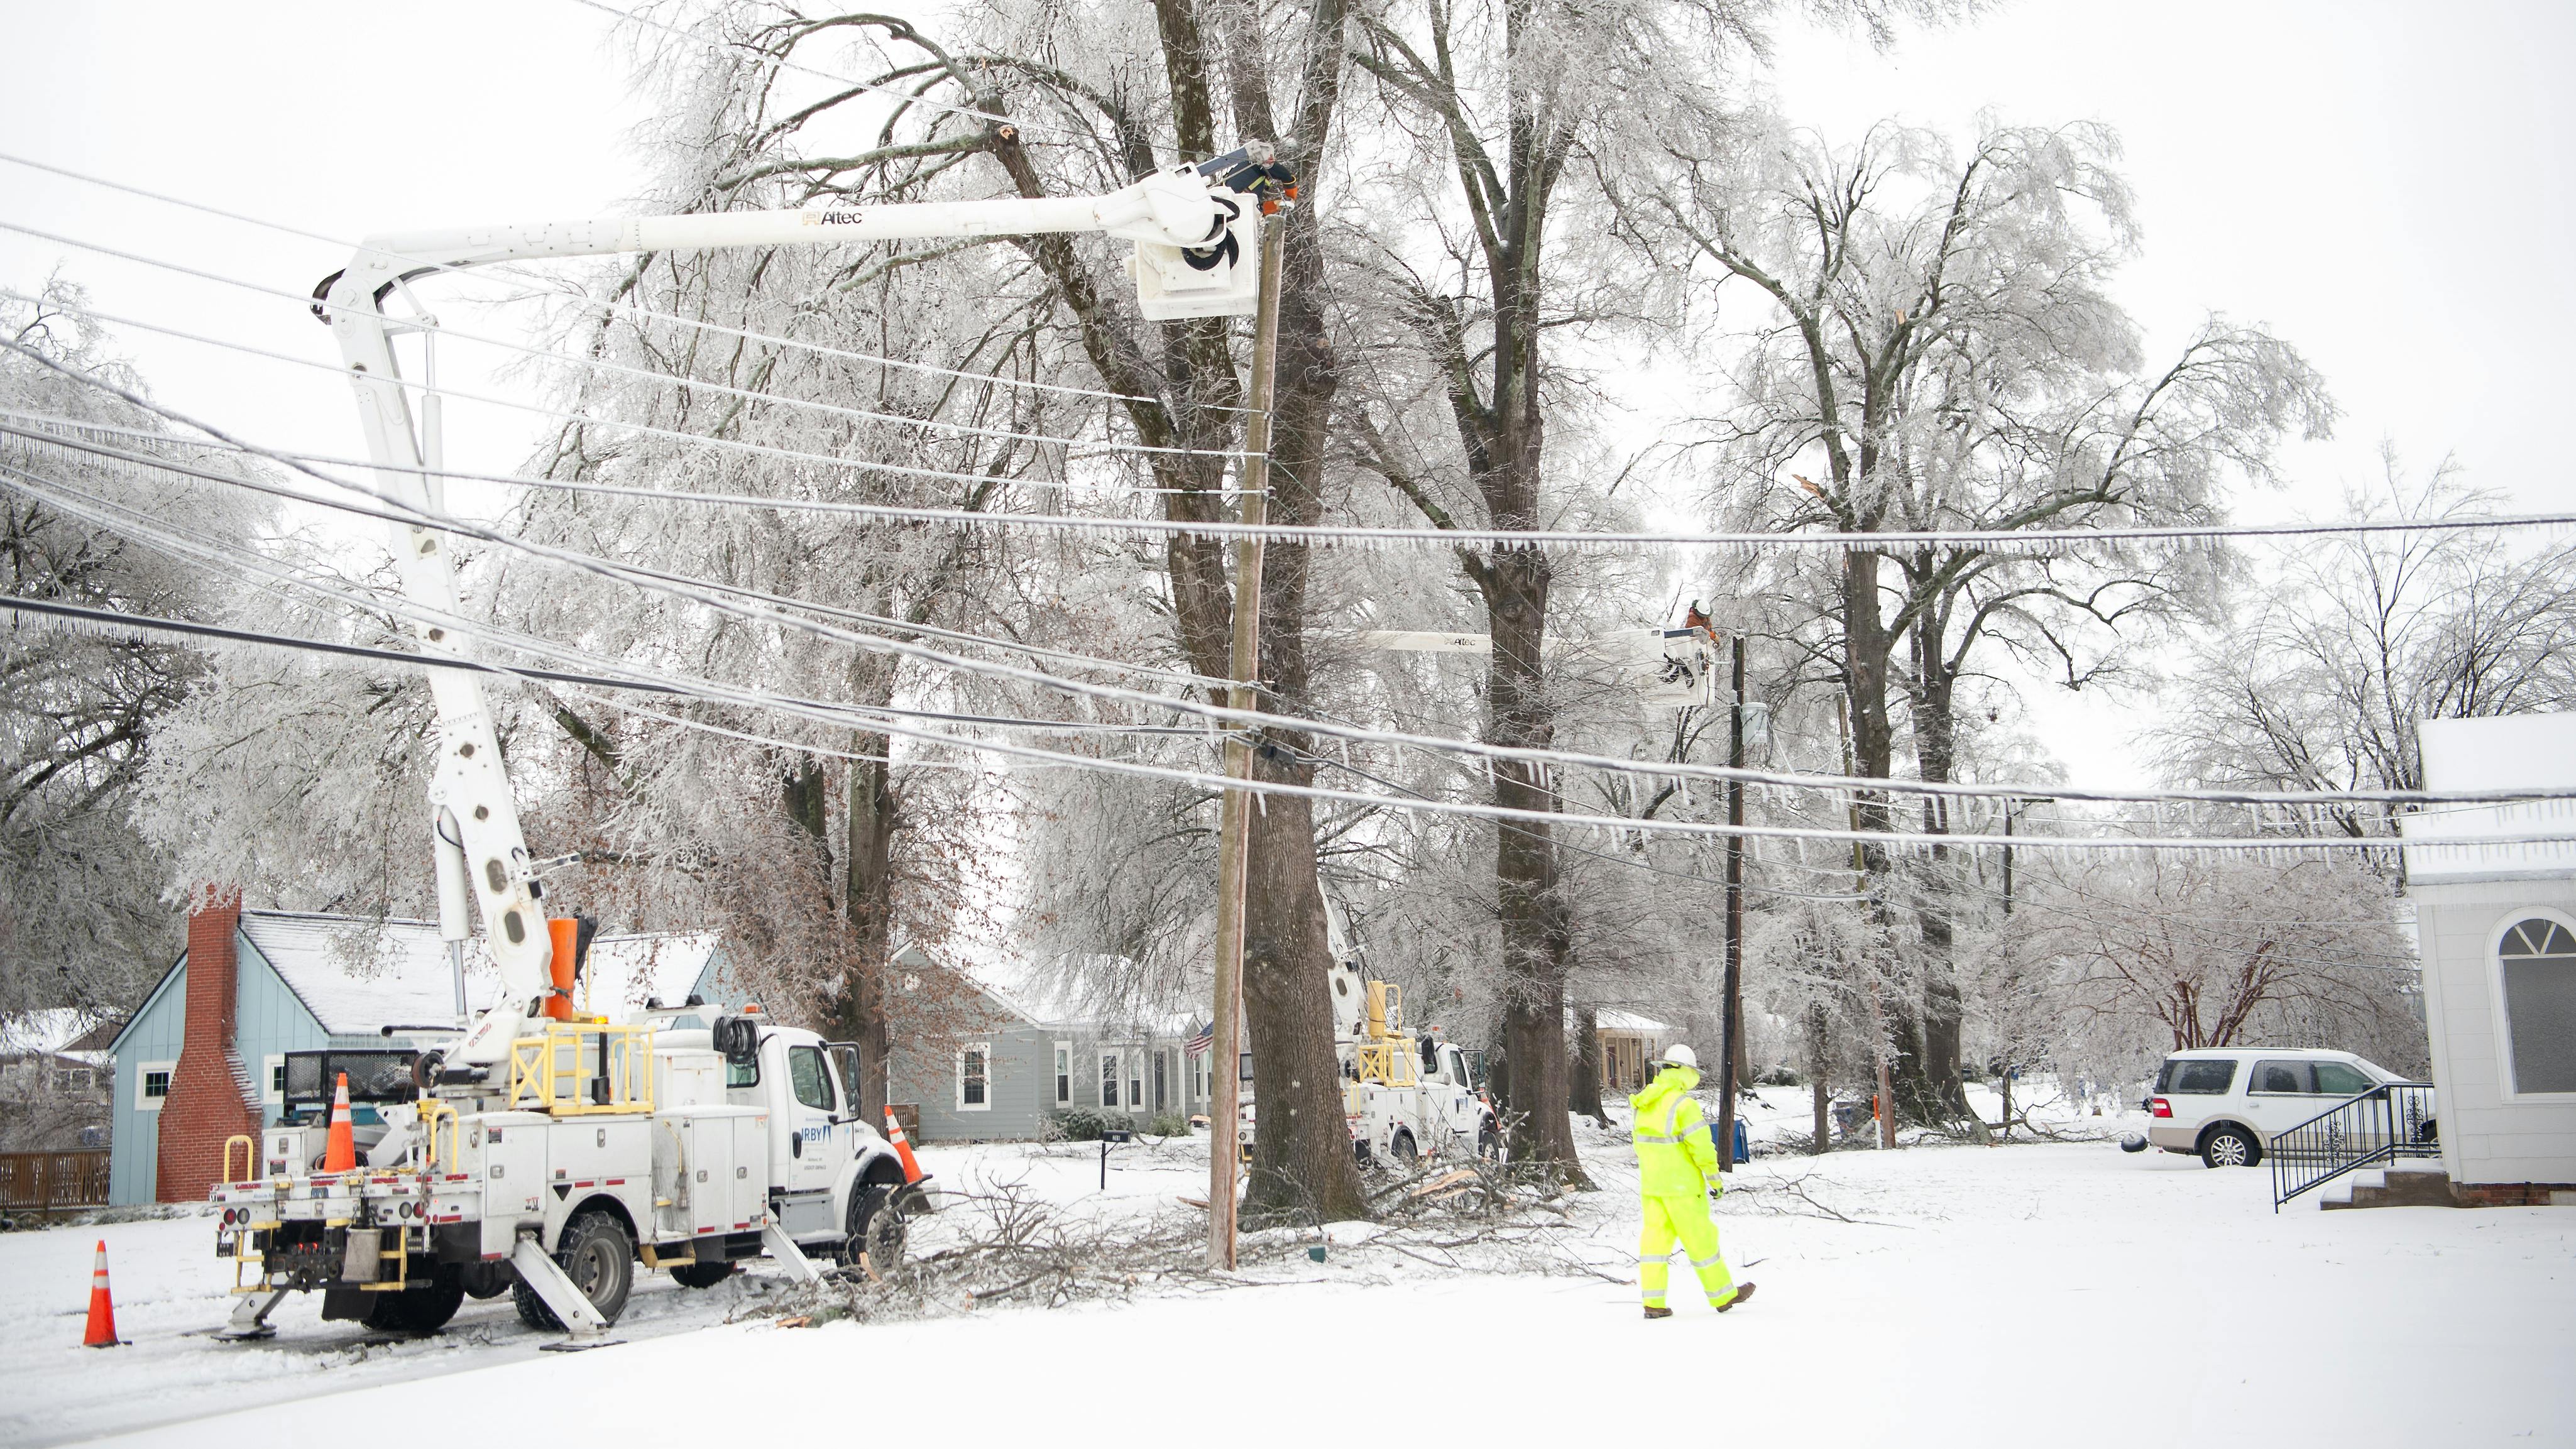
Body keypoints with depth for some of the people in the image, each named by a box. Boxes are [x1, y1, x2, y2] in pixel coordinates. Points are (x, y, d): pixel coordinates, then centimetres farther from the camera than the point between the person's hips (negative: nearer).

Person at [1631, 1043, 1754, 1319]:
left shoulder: (1643, 1103, 6)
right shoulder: (1683, 1105, -17)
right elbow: (1701, 1146, -17)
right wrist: (1714, 1179, -5)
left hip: (1650, 1185, 7)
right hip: (1681, 1185, -6)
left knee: (1655, 1236, 8)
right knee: (1701, 1239, 6)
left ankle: (1653, 1301, 4)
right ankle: (1723, 1295, 18)